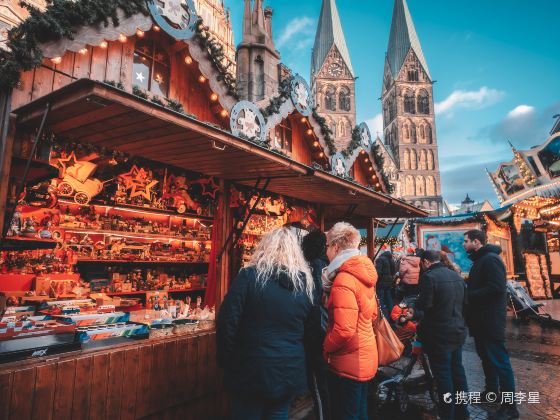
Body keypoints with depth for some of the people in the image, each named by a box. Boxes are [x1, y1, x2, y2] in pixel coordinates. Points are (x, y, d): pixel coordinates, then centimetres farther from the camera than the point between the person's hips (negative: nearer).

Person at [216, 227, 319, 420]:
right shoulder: (306, 283, -1)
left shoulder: (249, 276, -13)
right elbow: (311, 332, 6)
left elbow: (227, 323, -12)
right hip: (290, 373, 4)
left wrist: (226, 361, 1)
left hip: (252, 371, -3)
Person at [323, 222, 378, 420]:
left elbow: (344, 330, -28)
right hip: (365, 358, 9)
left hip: (348, 363, -9)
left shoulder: (343, 280, -24)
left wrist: (325, 349, -11)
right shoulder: (364, 274, 3)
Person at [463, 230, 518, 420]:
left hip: (491, 321, -10)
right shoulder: (480, 260, 15)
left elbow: (497, 288, -26)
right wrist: (466, 292, 2)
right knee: (486, 356, 20)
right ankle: (492, 391, 35)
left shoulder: (490, 259, -17)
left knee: (499, 360, -3)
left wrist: (468, 295, -21)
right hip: (481, 320, 10)